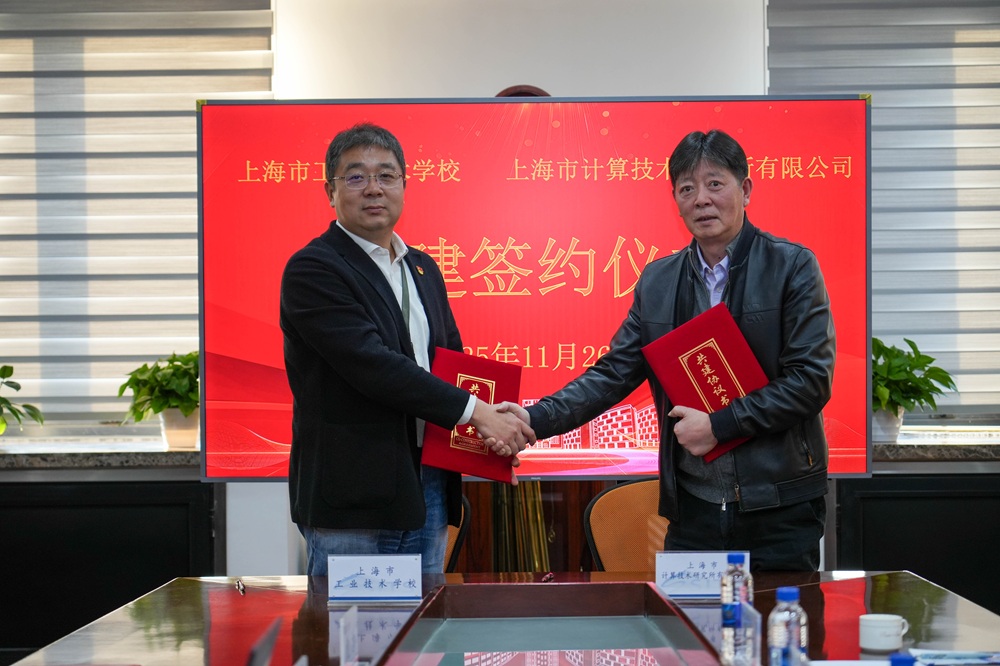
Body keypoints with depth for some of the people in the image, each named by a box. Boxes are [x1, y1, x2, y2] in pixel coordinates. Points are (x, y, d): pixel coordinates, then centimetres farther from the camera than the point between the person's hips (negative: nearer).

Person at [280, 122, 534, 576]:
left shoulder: (423, 269, 16)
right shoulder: (312, 270, -10)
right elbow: (372, 365, -19)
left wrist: (495, 424, -1)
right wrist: (474, 411, -18)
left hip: (428, 493, 7)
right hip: (352, 504, -7)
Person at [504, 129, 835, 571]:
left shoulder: (792, 266, -3)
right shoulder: (657, 281, 9)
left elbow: (812, 379, -9)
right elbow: (613, 373, 7)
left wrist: (718, 424, -14)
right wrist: (535, 419, -7)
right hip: (693, 511, 4)